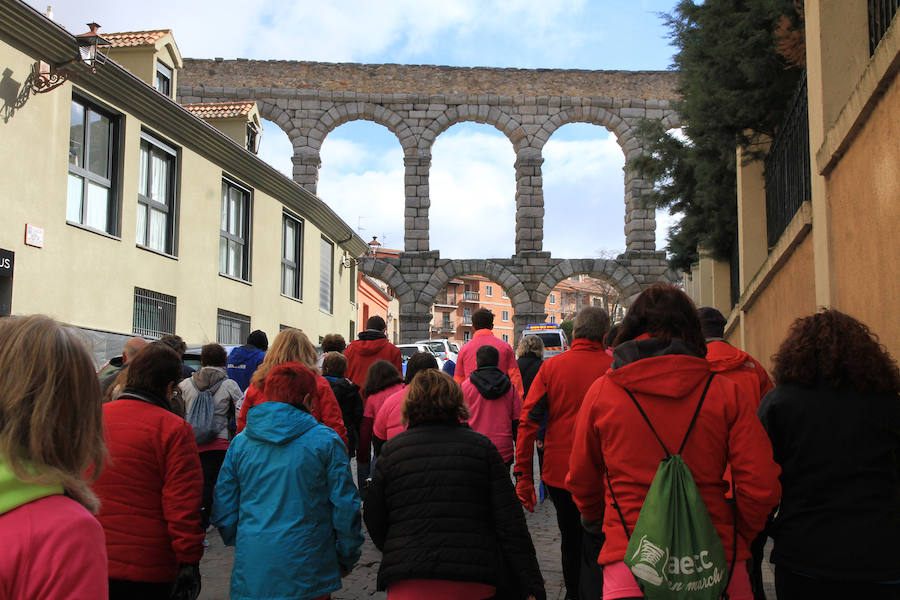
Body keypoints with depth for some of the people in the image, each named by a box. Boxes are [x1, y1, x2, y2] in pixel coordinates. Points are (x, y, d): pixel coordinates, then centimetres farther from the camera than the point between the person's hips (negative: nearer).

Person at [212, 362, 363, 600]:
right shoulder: (325, 440, -6)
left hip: (251, 576, 3)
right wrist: (346, 559, 8)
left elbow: (223, 511, 7)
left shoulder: (240, 443, 3)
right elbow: (345, 508, -5)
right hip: (307, 576, -3)